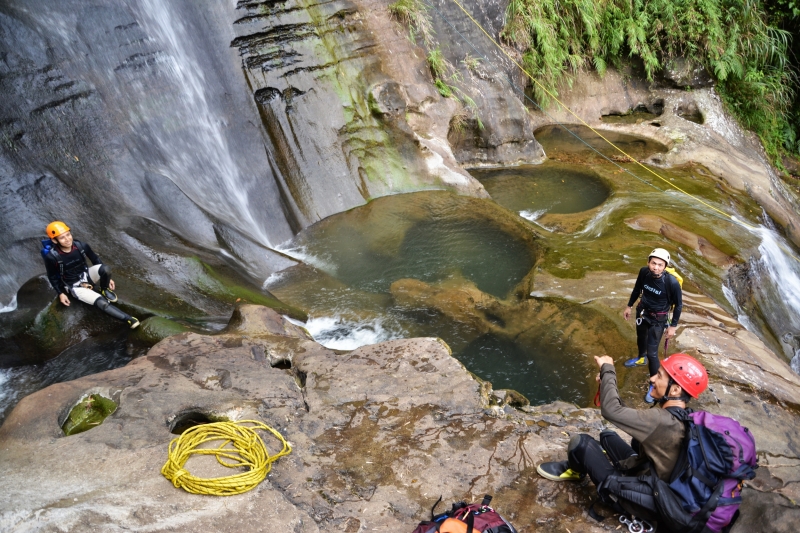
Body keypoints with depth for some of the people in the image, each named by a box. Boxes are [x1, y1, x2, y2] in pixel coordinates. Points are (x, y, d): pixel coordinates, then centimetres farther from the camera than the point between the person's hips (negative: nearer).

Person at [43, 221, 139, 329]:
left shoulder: (81, 246, -15)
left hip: (87, 275, 4)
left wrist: (107, 278, 4)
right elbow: (52, 277, -5)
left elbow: (95, 260, 2)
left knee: (105, 269, -31)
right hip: (75, 287, -4)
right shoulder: (52, 257, -23)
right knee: (102, 303, -27)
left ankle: (105, 290, -1)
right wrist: (60, 293, -7)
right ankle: (129, 319, -25)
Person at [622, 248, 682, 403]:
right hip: (642, 311, 5)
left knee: (652, 352, -4)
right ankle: (641, 359, 61)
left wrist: (673, 326, -9)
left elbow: (678, 305, -15)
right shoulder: (644, 272, -22)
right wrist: (629, 306, 11)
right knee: (640, 338, 30)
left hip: (658, 319, -5)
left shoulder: (672, 282, -32)